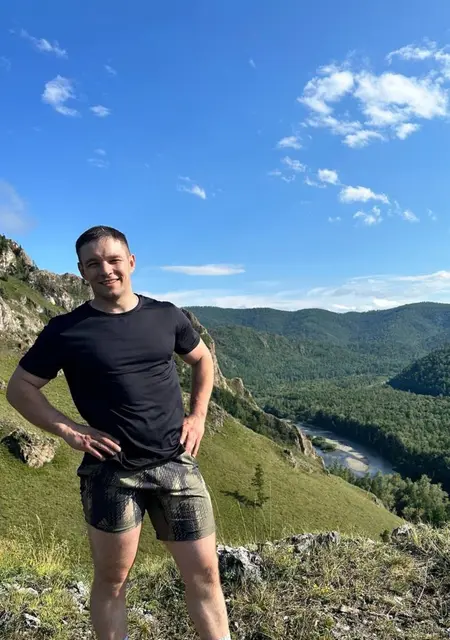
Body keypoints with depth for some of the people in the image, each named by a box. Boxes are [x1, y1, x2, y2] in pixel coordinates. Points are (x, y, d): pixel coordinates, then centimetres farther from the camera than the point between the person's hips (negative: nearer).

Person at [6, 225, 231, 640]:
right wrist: (68, 430, -9)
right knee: (112, 578, 14)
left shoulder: (165, 315, 2)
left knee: (204, 573, 9)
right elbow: (19, 388, 3)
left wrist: (198, 415, 5)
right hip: (111, 470, -2)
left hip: (177, 464, 2)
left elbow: (203, 360, 17)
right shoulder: (66, 330, -5)